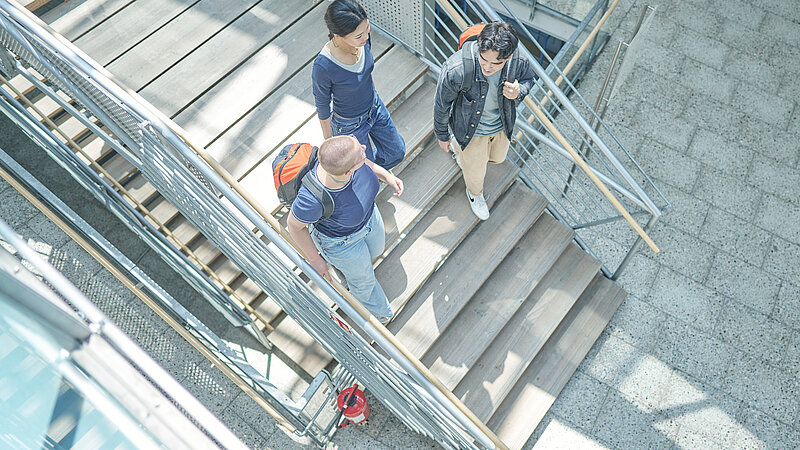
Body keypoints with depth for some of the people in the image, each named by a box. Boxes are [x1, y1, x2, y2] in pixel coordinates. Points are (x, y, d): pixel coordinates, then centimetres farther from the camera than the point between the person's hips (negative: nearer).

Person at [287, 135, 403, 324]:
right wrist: (315, 259, -12)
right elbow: (294, 225, -24)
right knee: (363, 276, 26)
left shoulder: (341, 149, -34)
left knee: (375, 249, 35)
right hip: (342, 240, -5)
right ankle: (373, 305, 62)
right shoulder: (313, 200, -46)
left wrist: (387, 175, -15)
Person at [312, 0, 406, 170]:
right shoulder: (323, 66, -38)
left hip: (375, 107, 6)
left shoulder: (363, 38, -22)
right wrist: (327, 133, -2)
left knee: (397, 153, 23)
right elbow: (322, 104, -19)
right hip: (350, 126, -5)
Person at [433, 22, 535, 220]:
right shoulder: (456, 69, -40)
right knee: (475, 171, 22)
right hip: (470, 129, -4)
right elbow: (441, 104, -21)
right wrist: (442, 136, -5)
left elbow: (528, 79, -5)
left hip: (501, 126, 4)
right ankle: (475, 193, 60)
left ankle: (459, 150, 64)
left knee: (497, 158, 33)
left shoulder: (518, 61, -30)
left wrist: (518, 93, -31)